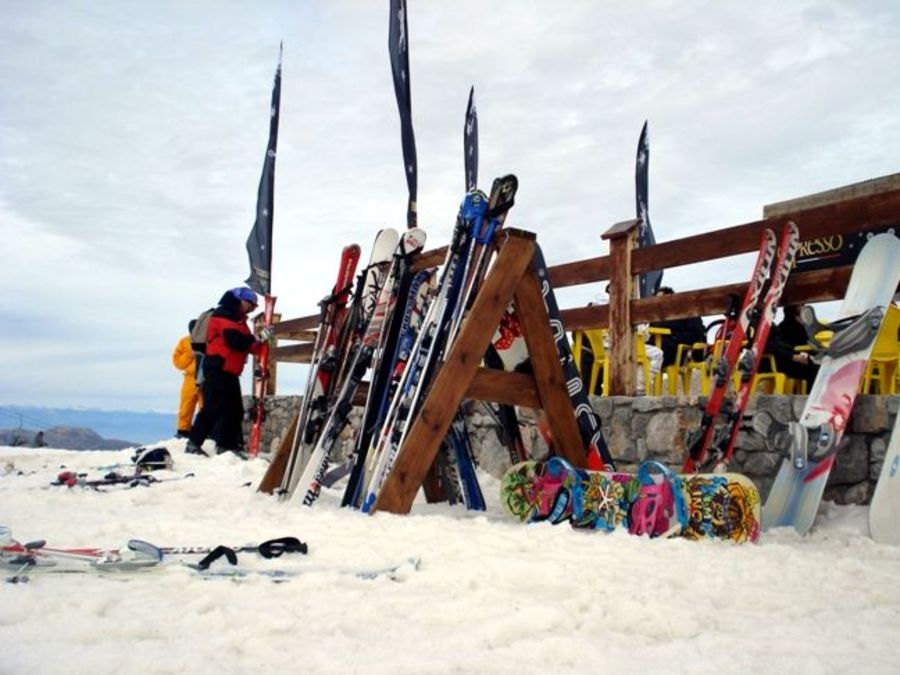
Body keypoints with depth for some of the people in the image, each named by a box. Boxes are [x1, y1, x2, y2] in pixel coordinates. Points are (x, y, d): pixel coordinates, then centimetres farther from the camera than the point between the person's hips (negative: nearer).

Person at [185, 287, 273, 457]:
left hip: (230, 372, 10)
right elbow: (234, 341, -20)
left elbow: (248, 346, 16)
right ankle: (193, 444, -8)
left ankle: (227, 445, 14)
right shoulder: (224, 315, -6)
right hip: (217, 369, -10)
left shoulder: (239, 320, 23)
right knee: (213, 408, -13)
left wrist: (262, 341, -1)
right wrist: (257, 338, -14)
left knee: (235, 410, 8)